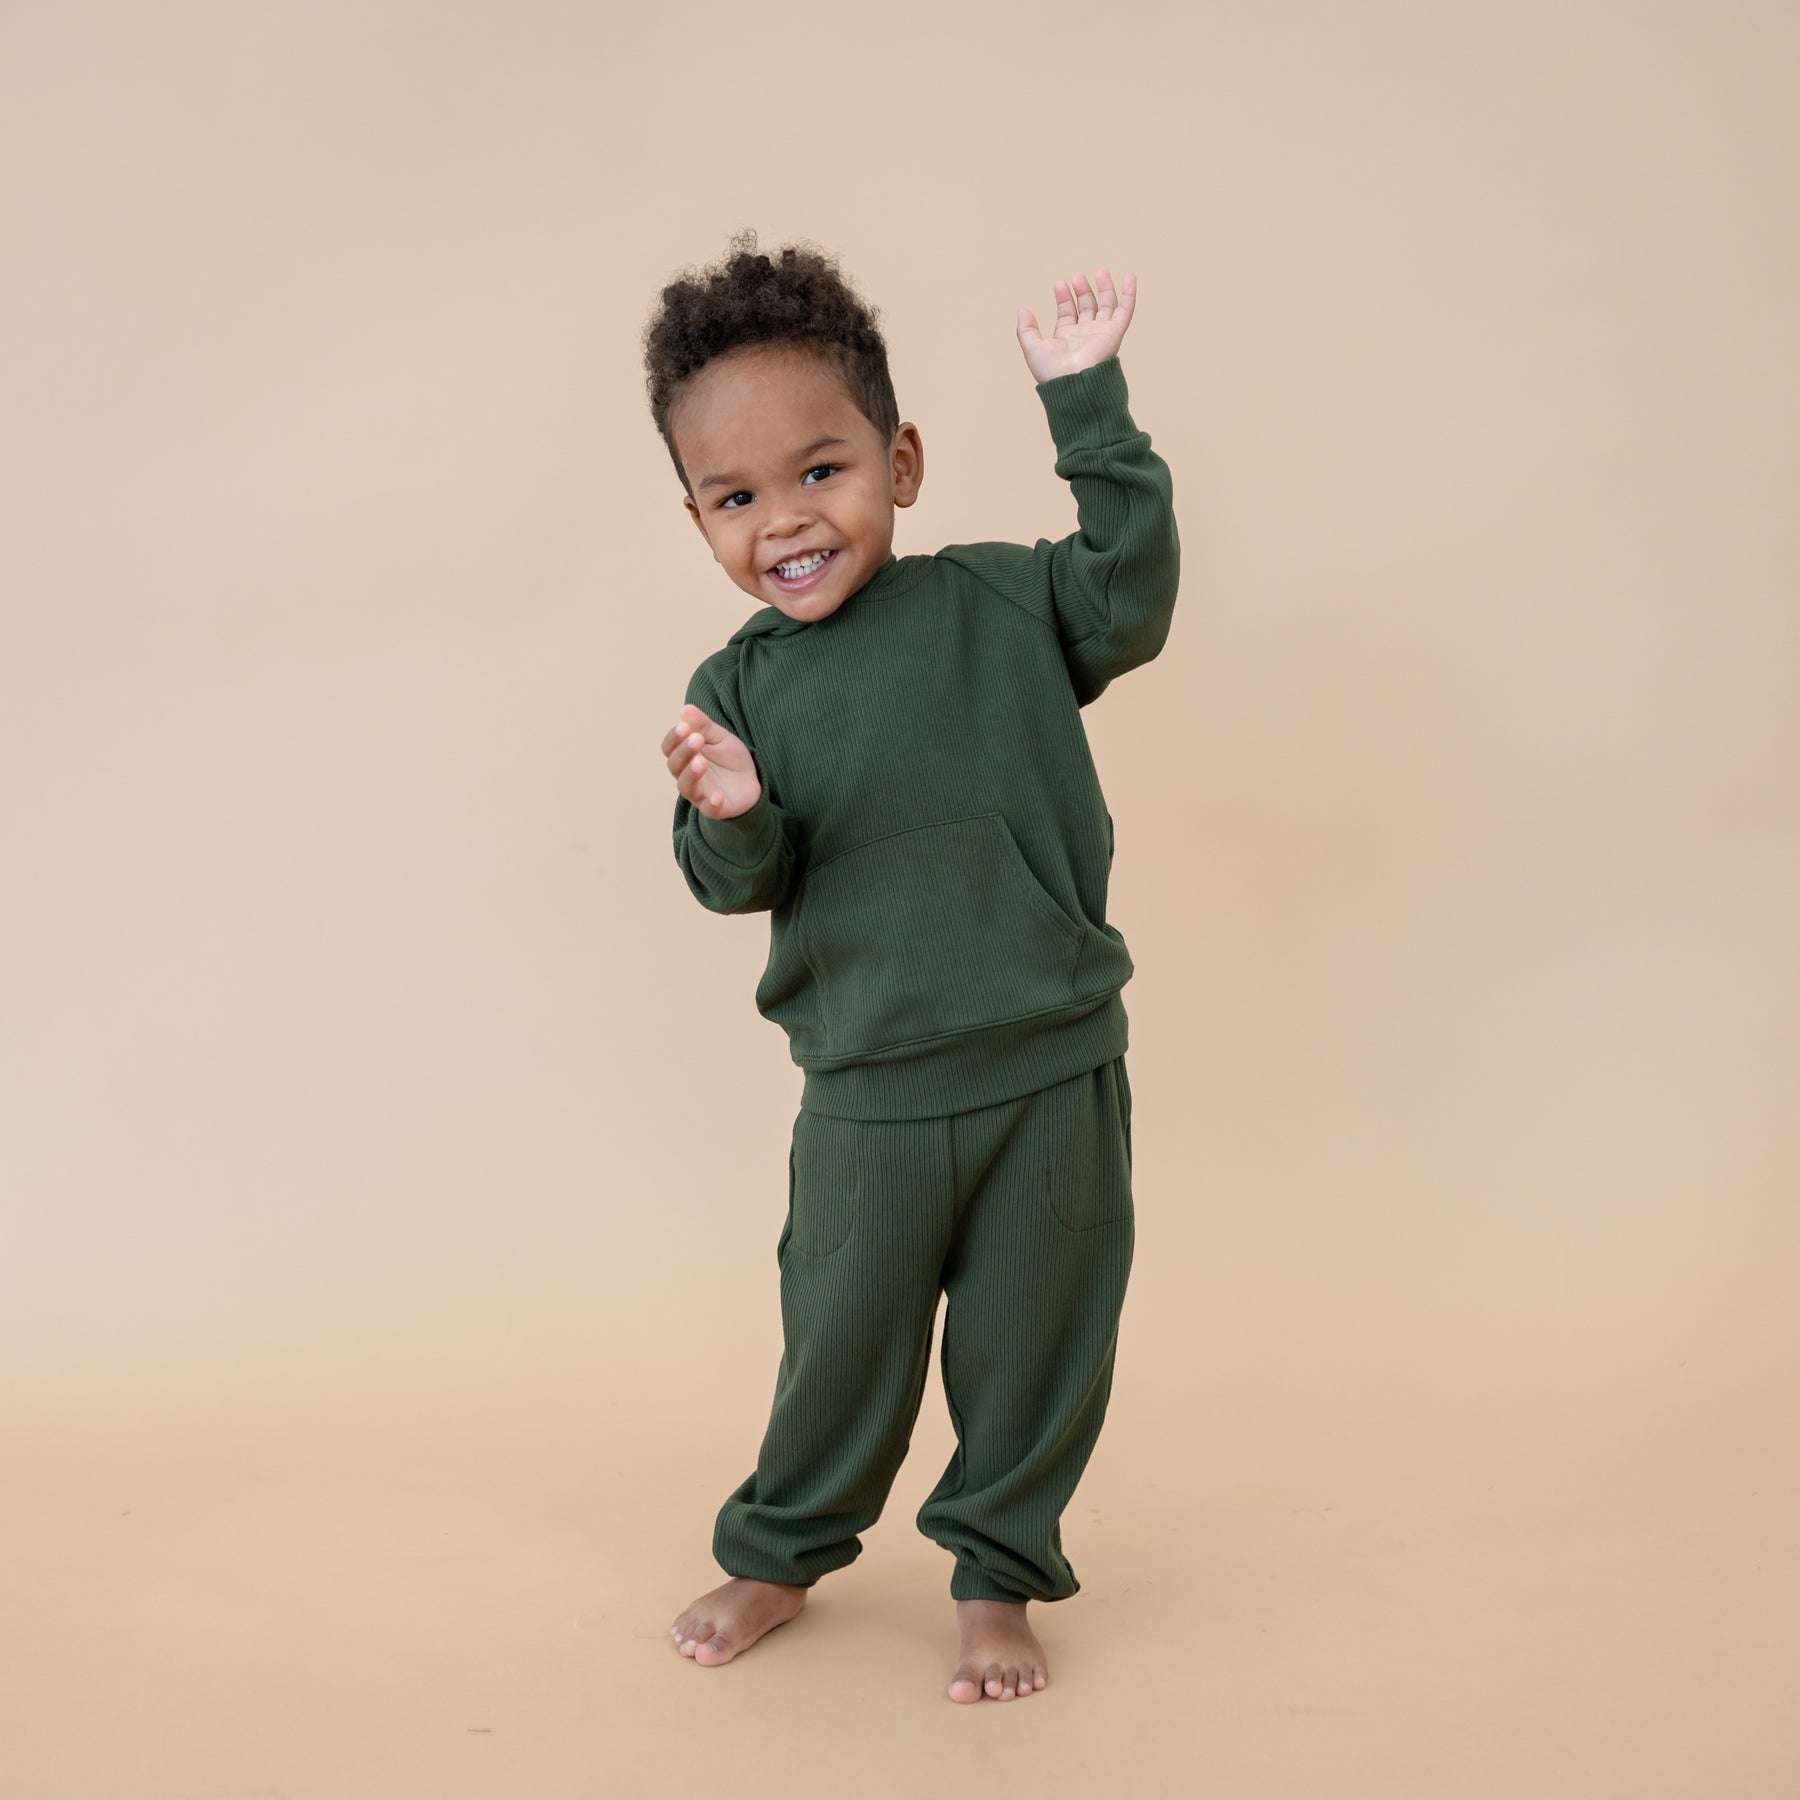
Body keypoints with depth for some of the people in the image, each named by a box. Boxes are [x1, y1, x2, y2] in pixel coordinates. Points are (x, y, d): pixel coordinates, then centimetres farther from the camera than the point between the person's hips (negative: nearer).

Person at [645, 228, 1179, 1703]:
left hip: (1056, 1070, 0)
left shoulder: (999, 603, -3)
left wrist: (1088, 406, -13)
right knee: (842, 1336, 15)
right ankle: (782, 1551, 39)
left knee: (1035, 1339, 11)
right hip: (867, 1095, 1)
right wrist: (730, 821, -25)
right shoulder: (739, 687, -1)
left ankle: (1000, 1570, 33)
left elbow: (1131, 597, -13)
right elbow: (740, 888, -2)